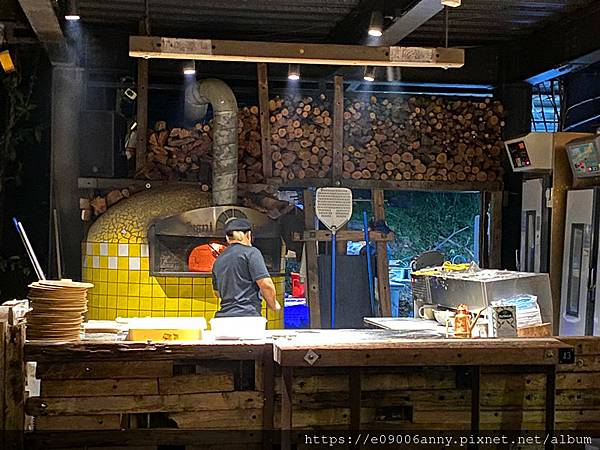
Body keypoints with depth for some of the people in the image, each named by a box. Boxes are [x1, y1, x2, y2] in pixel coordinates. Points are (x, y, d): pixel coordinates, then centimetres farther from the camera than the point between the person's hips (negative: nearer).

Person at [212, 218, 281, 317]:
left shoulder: (218, 260, 18)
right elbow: (265, 284, -10)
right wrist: (273, 304, 6)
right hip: (247, 315, -6)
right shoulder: (251, 252, -2)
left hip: (222, 316, 7)